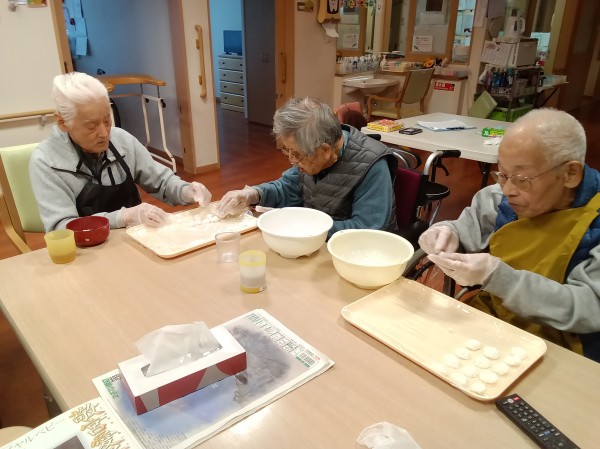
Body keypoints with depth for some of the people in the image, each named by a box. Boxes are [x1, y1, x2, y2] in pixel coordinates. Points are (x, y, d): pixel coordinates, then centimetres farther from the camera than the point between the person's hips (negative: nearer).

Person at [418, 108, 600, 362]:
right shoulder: (502, 197, -5)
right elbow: (467, 229, 8)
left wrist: (496, 276, -33)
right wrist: (448, 235, -17)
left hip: (557, 350, -4)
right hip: (487, 315, 4)